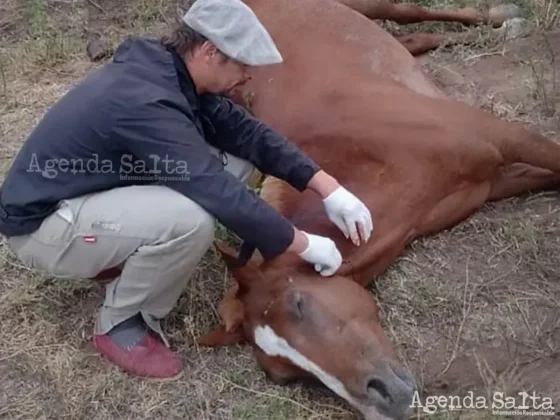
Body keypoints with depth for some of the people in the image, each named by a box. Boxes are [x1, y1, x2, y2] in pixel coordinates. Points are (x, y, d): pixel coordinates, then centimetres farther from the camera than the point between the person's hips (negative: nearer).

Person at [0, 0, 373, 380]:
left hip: (98, 188, 9)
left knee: (236, 157, -5)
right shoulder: (146, 104, -33)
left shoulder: (171, 71, -5)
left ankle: (127, 259, 8)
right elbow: (224, 198, -32)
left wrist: (328, 188, -9)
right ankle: (120, 324, -7)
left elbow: (244, 131, -2)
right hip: (42, 225, -9)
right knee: (189, 219, -35)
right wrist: (305, 245, -19)